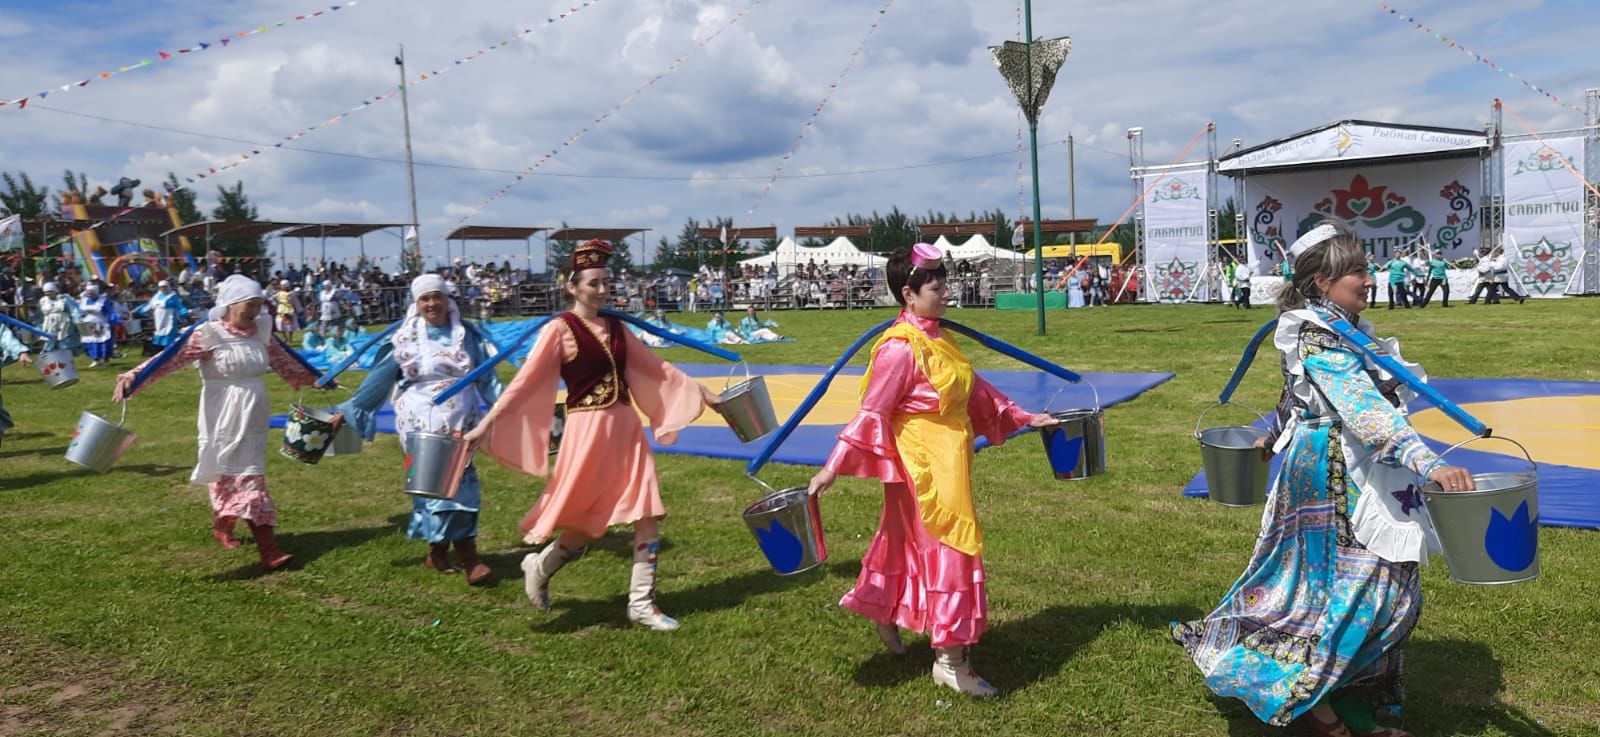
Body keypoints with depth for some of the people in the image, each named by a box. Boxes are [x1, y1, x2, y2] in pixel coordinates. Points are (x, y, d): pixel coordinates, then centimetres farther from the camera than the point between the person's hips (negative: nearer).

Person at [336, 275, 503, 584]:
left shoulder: (467, 335, 6)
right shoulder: (406, 339, 1)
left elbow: (486, 377, 5)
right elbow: (378, 379, 4)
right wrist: (348, 410, 3)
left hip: (460, 423, 3)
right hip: (422, 424, -3)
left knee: (459, 480, 4)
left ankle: (438, 550, 19)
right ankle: (466, 554, -7)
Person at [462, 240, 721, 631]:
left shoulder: (615, 327, 10)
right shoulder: (560, 329, -7)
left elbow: (656, 368, 17)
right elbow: (525, 381, -11)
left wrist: (701, 392, 19)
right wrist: (487, 423, -17)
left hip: (626, 427, 6)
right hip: (588, 430, -6)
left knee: (648, 515, 2)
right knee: (587, 521, 2)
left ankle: (641, 602, 13)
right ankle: (539, 567, 31)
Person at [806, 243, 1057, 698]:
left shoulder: (936, 338, 8)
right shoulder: (900, 348, -20)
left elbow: (975, 388, 18)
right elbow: (871, 413, -20)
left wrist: (1024, 418, 21)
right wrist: (832, 469, -24)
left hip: (950, 458, 9)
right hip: (924, 462, -9)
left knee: (915, 543, 21)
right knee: (949, 546, -3)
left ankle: (888, 615, 42)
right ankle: (949, 660, 9)